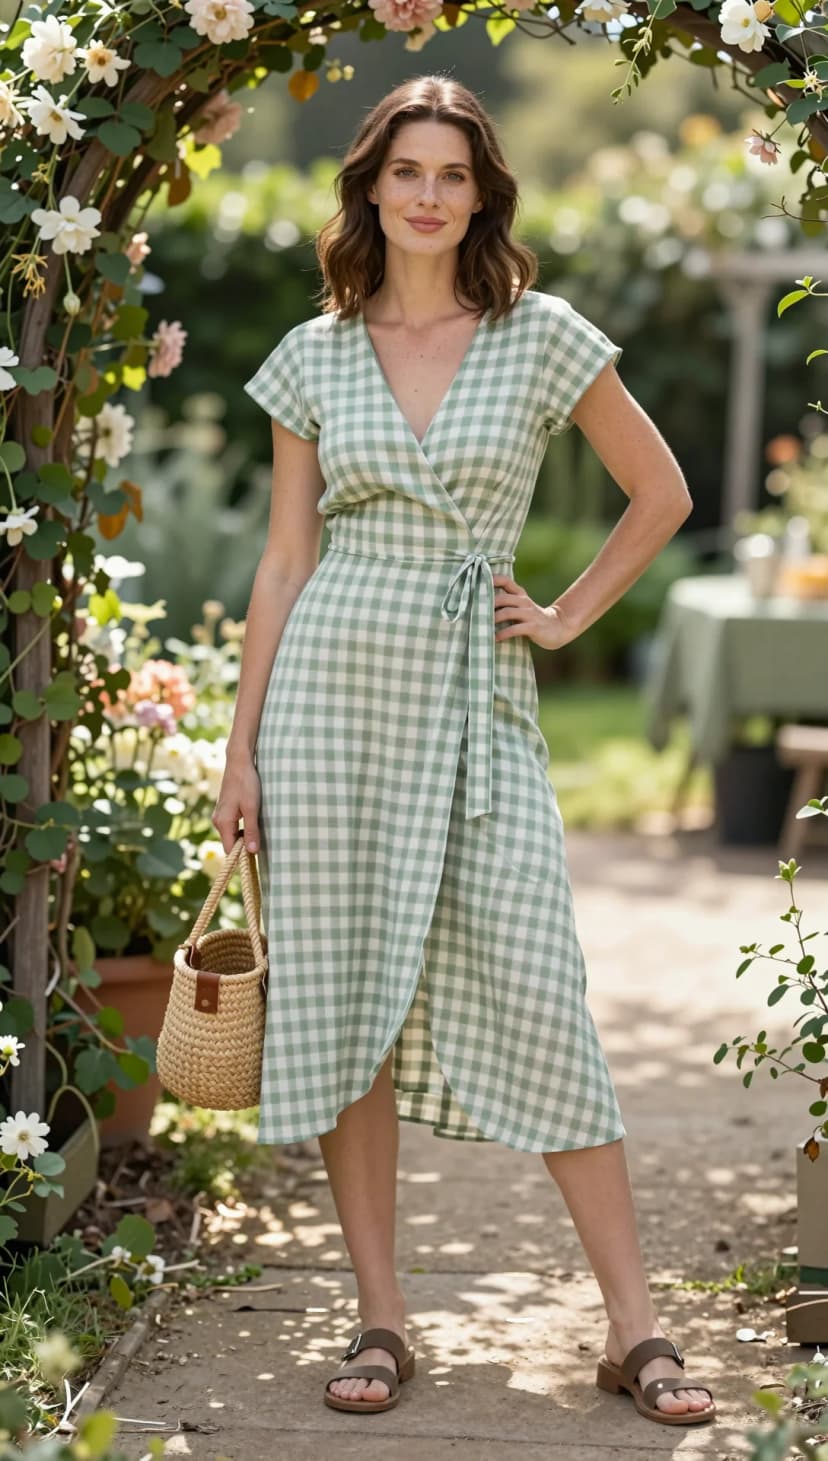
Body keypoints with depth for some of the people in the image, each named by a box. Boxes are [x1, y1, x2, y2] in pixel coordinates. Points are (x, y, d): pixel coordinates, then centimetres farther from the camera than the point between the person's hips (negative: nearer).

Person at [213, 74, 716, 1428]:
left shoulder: (542, 336, 2)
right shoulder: (315, 354, 7)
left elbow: (660, 493, 11)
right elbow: (284, 560, 7)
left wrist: (568, 616, 4)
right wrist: (241, 750, 4)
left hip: (477, 693, -2)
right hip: (332, 684, 2)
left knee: (534, 994, -7)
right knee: (342, 992, 1)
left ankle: (634, 1323, -1)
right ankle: (380, 1315, 11)